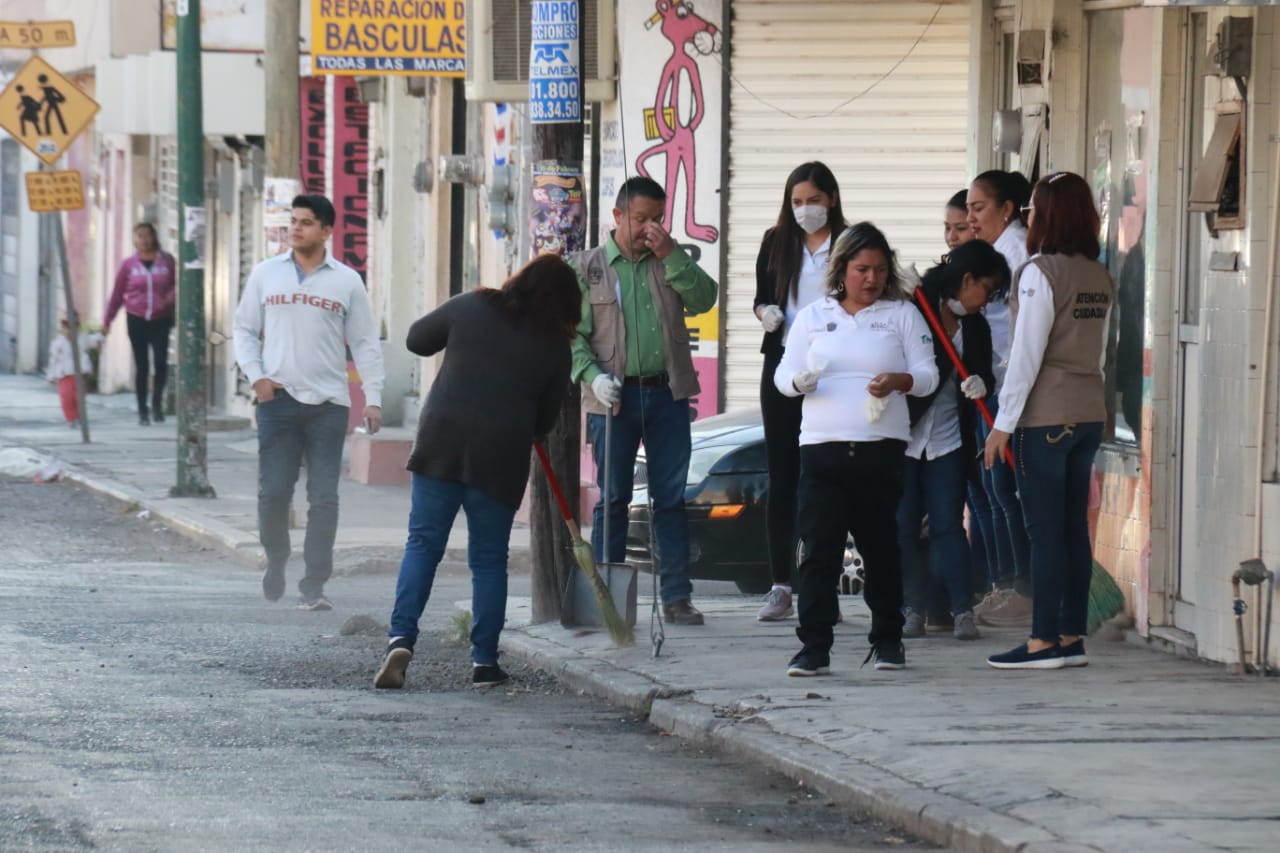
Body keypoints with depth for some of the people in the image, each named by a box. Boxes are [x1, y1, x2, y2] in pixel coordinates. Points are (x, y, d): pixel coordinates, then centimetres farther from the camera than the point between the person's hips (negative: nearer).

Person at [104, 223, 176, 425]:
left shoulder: (166, 261, 2)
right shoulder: (129, 265, 2)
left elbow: (176, 284, 10)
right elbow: (117, 294, 8)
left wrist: (171, 297, -12)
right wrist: (107, 321, 9)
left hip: (160, 320, 0)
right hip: (137, 319, 0)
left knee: (161, 362, -11)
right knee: (141, 366, 3)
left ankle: (157, 401, 13)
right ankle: (142, 410, 12)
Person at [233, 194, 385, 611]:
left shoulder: (346, 282, 5)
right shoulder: (266, 273, 8)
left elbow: (365, 343, 7)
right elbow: (245, 329, 13)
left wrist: (373, 398, -1)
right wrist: (255, 374, -3)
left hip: (328, 404, -1)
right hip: (278, 400, 1)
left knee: (323, 498, -5)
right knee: (273, 493, -2)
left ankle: (314, 587, -3)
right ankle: (275, 561, 23)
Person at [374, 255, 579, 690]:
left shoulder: (472, 307, 4)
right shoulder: (554, 346, 3)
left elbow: (417, 339, 14)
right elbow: (546, 420, 10)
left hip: (441, 445, 0)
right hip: (502, 459, 0)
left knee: (423, 544, 4)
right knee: (489, 559, 9)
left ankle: (400, 639, -12)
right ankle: (484, 661, 9)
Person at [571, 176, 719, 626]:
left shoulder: (671, 262, 12)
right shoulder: (588, 267, 5)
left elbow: (704, 299, -3)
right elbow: (574, 334, 2)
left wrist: (670, 256, -10)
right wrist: (593, 376, -13)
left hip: (667, 393, 2)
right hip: (614, 398, -2)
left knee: (671, 499, 3)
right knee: (612, 499, 2)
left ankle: (677, 597, 7)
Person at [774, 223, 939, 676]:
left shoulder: (902, 315, 9)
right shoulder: (813, 316, 13)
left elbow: (927, 375, 5)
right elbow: (783, 375, 11)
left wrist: (899, 380, -17)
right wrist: (800, 381, -13)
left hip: (882, 449, 0)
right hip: (822, 448, 0)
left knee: (880, 546, 7)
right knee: (818, 548, -7)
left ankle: (888, 640, 19)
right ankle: (814, 646, -7)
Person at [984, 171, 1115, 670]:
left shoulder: (1041, 273, -12)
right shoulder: (1100, 278, 10)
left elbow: (1027, 354, -13)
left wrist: (1004, 424, -9)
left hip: (1045, 417, -7)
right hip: (1090, 414, 7)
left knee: (1045, 530, -5)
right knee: (1074, 529, 9)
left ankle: (1044, 642, -6)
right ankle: (1071, 637, 11)